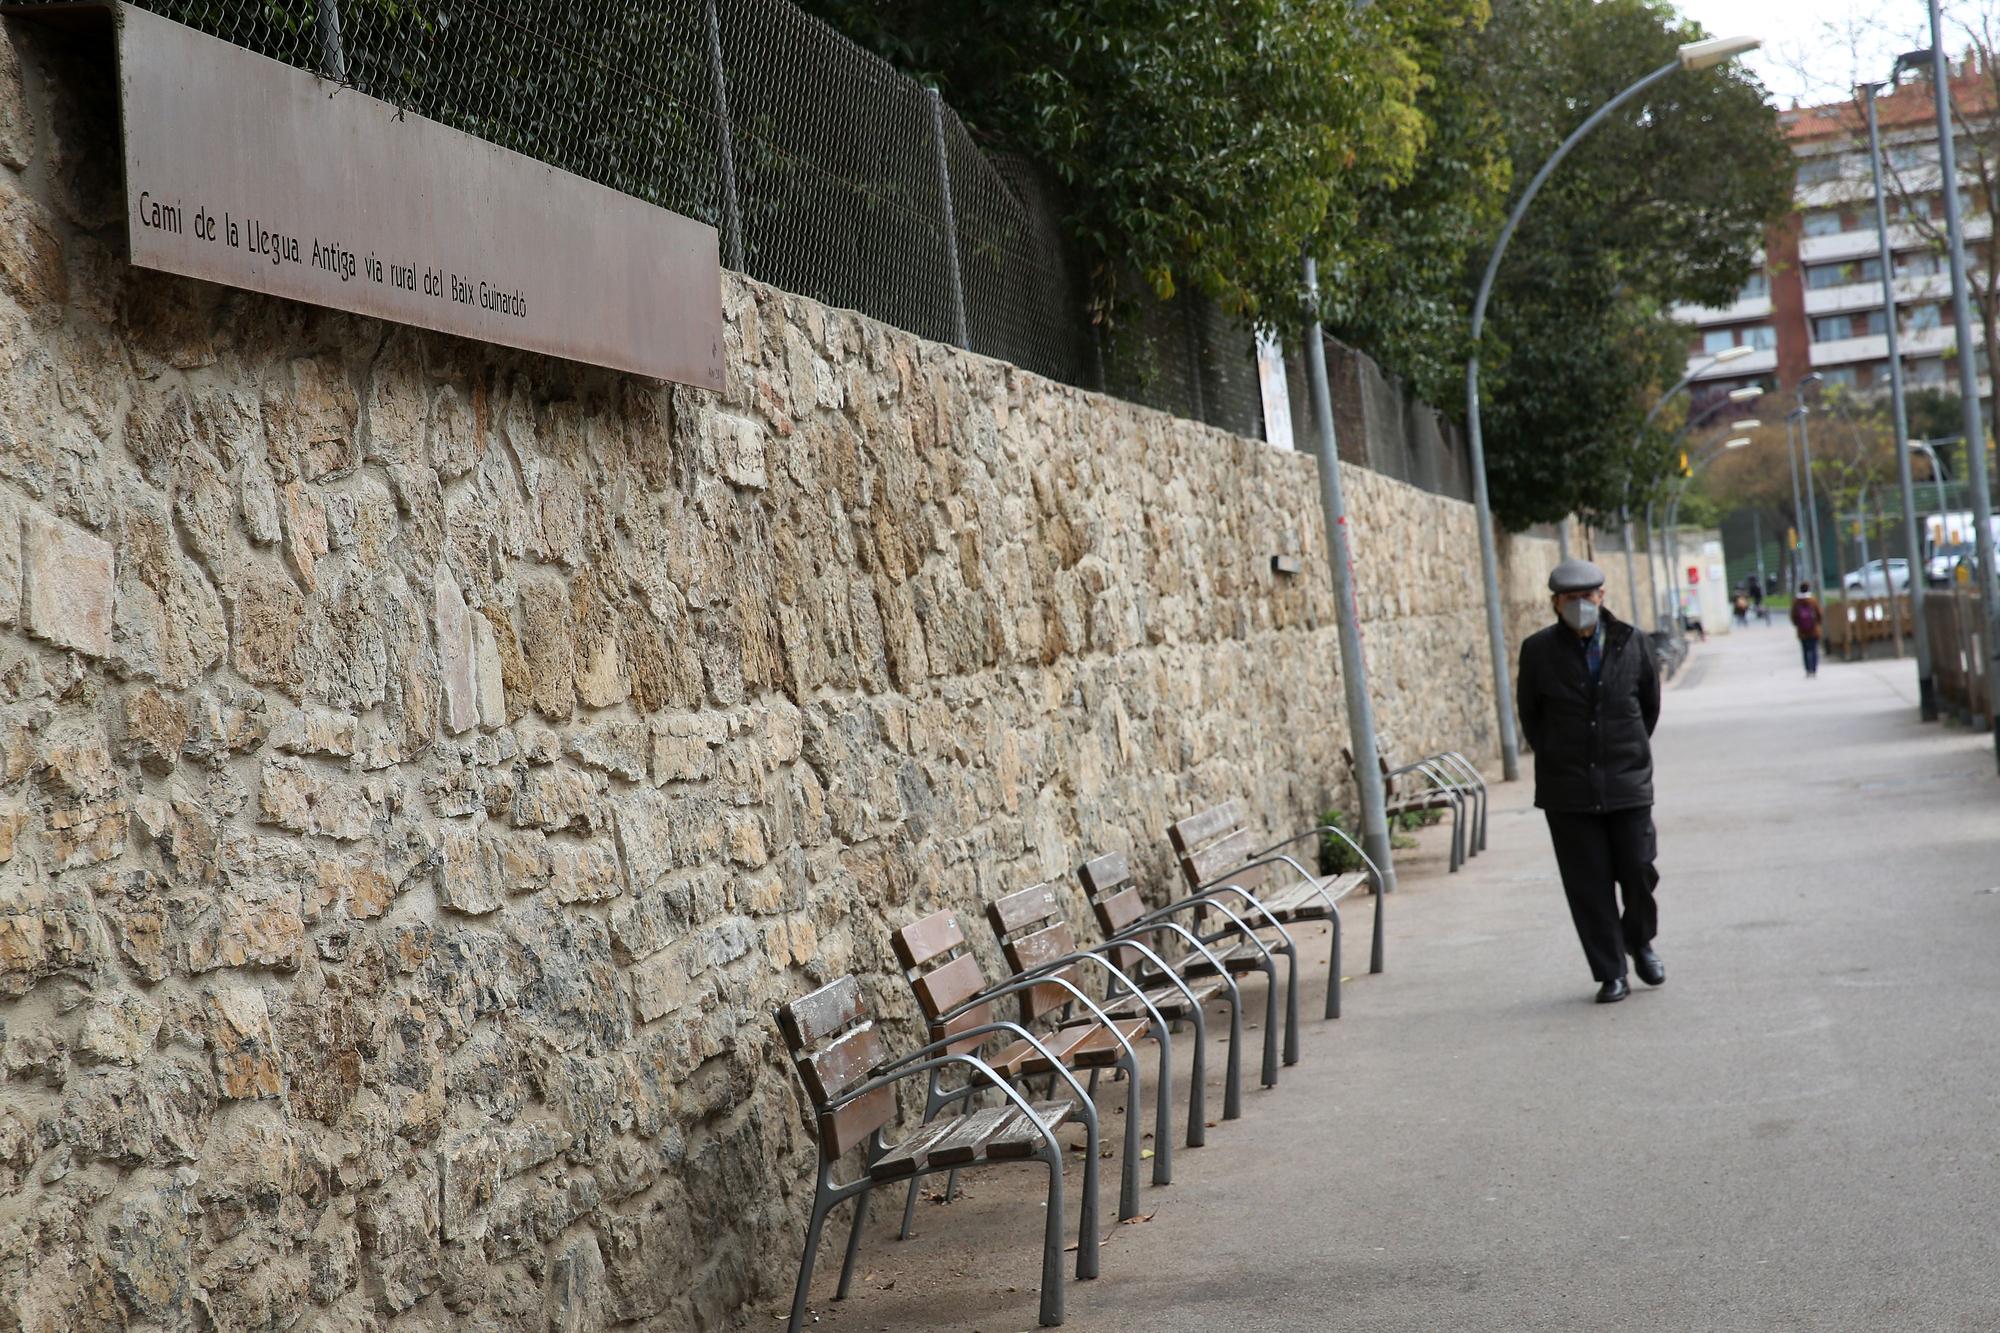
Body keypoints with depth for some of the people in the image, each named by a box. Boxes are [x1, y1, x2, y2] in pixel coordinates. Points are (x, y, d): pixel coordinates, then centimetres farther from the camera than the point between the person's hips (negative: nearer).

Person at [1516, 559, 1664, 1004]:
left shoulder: (1632, 643, -1)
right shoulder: (1539, 650, -3)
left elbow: (1650, 704, 14)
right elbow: (1529, 713, 9)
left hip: (1628, 783, 1)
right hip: (1567, 791, 0)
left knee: (1638, 871, 3)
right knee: (1588, 885, 1)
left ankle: (1640, 943, 33)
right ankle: (1611, 974, 12)